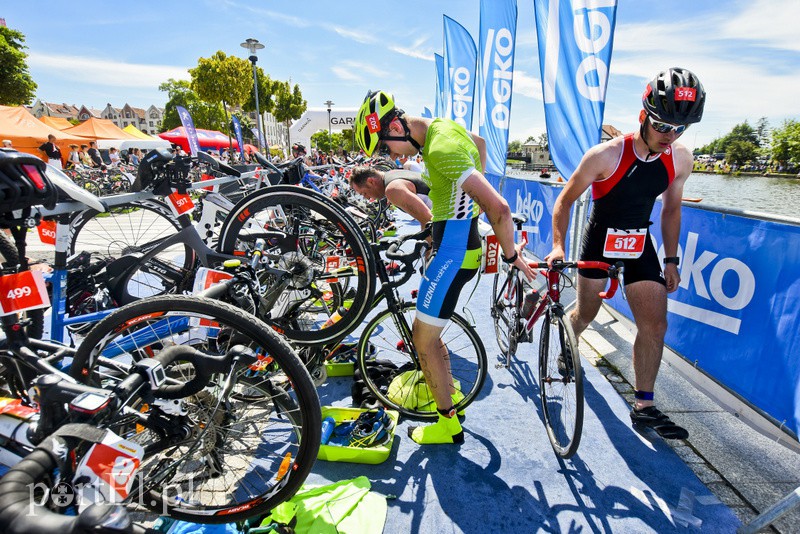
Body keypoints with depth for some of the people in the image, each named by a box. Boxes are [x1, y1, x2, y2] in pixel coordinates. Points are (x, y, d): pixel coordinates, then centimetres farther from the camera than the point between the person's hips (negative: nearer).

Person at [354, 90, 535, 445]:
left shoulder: (440, 149, -24)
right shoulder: (444, 127, 7)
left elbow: (499, 208, -29)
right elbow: (479, 143, 31)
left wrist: (511, 256, -15)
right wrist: (474, 193, 28)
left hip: (453, 251, -10)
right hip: (457, 244, 10)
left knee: (424, 337, 0)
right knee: (427, 329, 19)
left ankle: (449, 424, 16)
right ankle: (449, 393, 38)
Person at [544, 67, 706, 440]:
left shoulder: (680, 160, -6)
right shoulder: (605, 155, -21)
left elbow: (671, 209, 7)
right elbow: (565, 200, -12)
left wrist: (671, 260, 7)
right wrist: (558, 246, -23)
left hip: (639, 245, 4)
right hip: (599, 243, -3)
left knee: (655, 325, -2)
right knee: (586, 313, 12)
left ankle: (643, 406, 11)